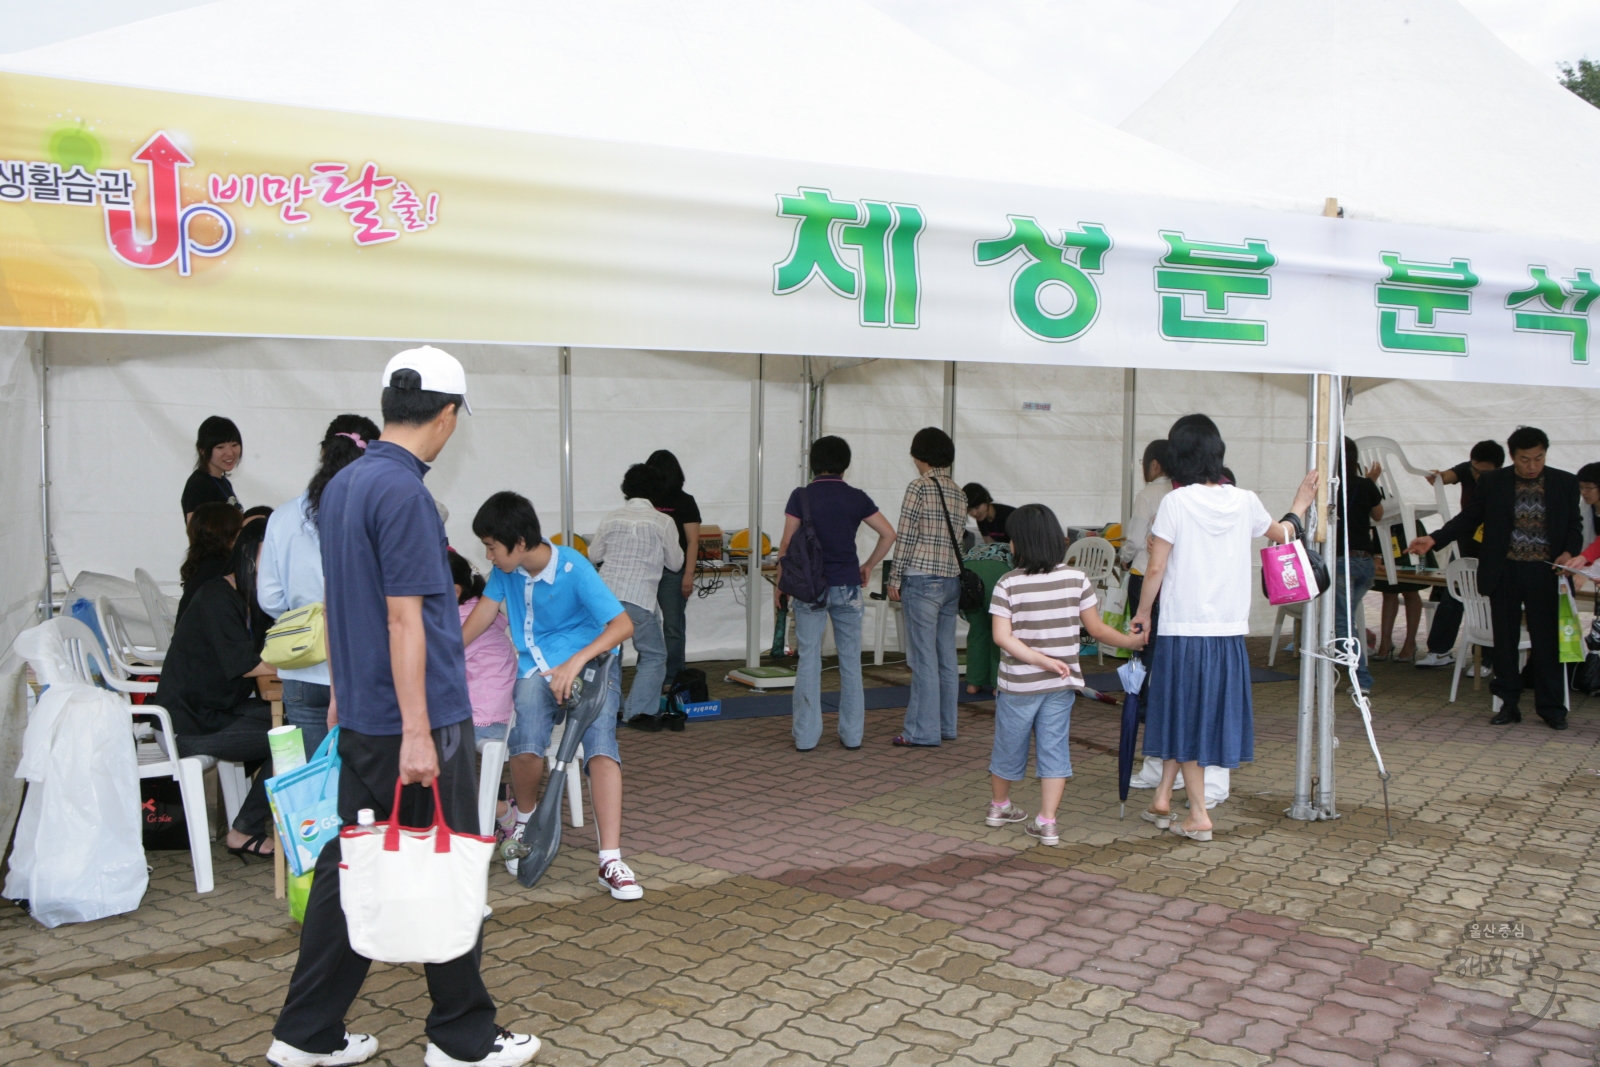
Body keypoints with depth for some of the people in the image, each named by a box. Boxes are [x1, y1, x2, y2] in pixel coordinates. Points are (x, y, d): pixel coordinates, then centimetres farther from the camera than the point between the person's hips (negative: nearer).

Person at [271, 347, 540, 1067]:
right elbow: (403, 617, -22)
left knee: (350, 864, 15)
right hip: (421, 718, -9)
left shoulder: (341, 486, 11)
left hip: (360, 717, 9)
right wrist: (416, 733, -21)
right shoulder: (403, 492, -18)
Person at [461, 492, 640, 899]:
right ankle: (526, 818, 4)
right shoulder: (506, 569, 0)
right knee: (526, 747, -28)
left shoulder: (573, 568, -17)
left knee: (600, 742, -31)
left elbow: (622, 625, -22)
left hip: (591, 664, -3)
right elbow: (481, 615, 13)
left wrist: (575, 663, -33)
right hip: (538, 670, 3)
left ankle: (611, 862, -30)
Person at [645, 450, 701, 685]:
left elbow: (693, 542, -4)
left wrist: (689, 575, -12)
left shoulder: (684, 502, 0)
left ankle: (673, 680, 5)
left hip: (672, 572, -4)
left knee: (673, 627, -1)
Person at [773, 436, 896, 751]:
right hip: (847, 587, 1)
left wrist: (778, 584, 4)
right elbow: (888, 534, 3)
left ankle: (806, 735, 6)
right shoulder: (856, 498, 2)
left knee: (809, 661, 4)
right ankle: (852, 734, 14)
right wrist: (868, 566, 14)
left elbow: (787, 544, -5)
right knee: (850, 661, 10)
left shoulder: (801, 496, -4)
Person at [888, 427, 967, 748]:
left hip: (921, 579, -7)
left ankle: (924, 731, 1)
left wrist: (895, 579, -4)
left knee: (923, 657, -3)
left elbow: (906, 537, -10)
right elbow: (954, 538, 12)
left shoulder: (919, 487, -8)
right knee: (946, 656, 12)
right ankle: (946, 726, 19)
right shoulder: (959, 494, 11)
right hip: (952, 579, 7)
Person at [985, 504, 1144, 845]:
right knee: (1054, 748, 9)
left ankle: (999, 805, 36)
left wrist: (1039, 659, -17)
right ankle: (1046, 822, 5)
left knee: (1009, 744, 15)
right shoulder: (1077, 580, -5)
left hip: (1018, 684, -1)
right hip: (1061, 683, 1)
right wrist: (1132, 640, 15)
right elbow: (1096, 629, 1)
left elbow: (1002, 636, -18)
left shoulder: (1008, 585, -11)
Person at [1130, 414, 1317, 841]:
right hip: (1230, 630, 4)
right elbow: (1280, 533, 24)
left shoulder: (1176, 502, -11)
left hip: (1183, 629, -4)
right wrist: (1301, 504, 43)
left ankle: (1199, 815, 10)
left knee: (1184, 715, 8)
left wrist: (1142, 613, 6)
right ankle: (1162, 798, 24)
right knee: (1210, 713, 17)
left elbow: (1155, 570, -9)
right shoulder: (1244, 501, 2)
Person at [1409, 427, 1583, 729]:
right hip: (1504, 572, 1)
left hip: (1545, 573, 0)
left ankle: (1551, 707, 14)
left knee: (1547, 641, 3)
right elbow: (1469, 518, 4)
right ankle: (1507, 704, 16)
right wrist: (1434, 540, -10)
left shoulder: (1565, 483, 3)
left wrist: (1569, 552, -12)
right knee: (1505, 641, 7)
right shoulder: (1492, 482, 1)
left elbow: (1575, 525, 8)